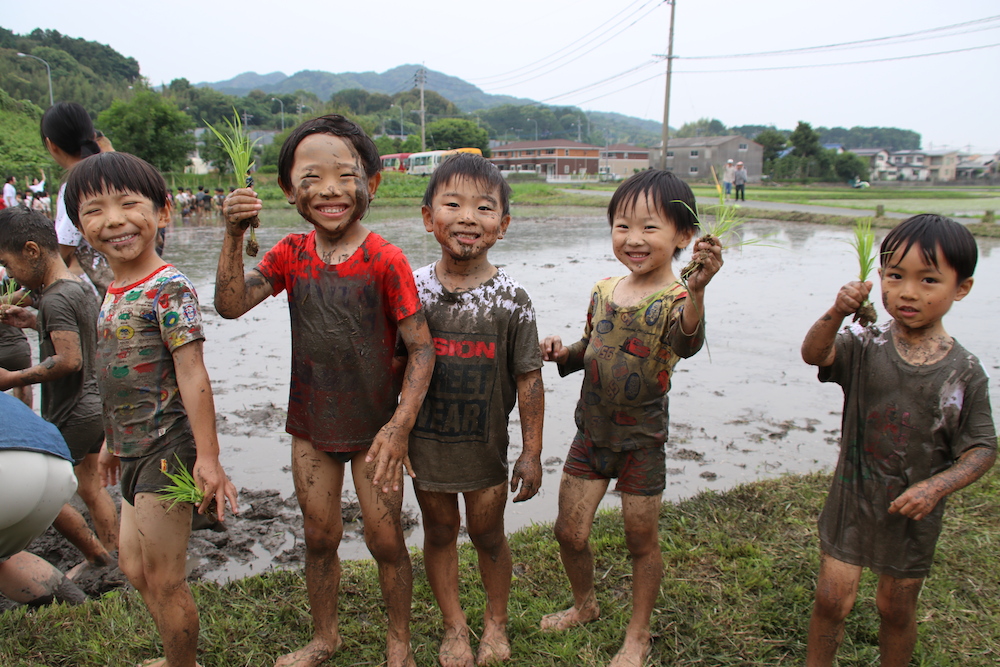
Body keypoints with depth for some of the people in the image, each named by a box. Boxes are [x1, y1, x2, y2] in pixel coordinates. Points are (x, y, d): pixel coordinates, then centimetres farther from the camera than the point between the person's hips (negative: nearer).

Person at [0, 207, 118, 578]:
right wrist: (34, 322, 11)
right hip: (93, 406, 9)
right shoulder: (80, 287, 7)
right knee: (91, 487, 18)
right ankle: (114, 554, 27)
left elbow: (69, 359, -28)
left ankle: (97, 554, 15)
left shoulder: (55, 299, -21)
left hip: (71, 417, -9)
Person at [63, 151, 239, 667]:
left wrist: (208, 457, -25)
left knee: (162, 582, 3)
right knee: (134, 567, 23)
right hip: (135, 453, 10)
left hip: (167, 451, -10)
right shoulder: (114, 293, 9)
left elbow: (192, 375, -22)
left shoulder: (168, 288, -18)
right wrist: (113, 441, 23)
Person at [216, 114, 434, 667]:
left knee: (385, 538, 7)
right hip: (310, 423, 4)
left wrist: (400, 425, -25)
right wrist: (234, 236, -23)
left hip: (372, 427, -4)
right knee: (319, 535, 17)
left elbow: (421, 348, -16)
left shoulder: (385, 260, -15)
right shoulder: (291, 254, -1)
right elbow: (230, 306, -11)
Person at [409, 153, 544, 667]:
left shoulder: (511, 299, -12)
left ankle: (496, 621, 41)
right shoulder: (412, 291, -7)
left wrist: (532, 452, -6)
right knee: (439, 533, 16)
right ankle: (454, 625, 39)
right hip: (426, 441, 2)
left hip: (485, 443, -1)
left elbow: (528, 380, -7)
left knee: (488, 534, 15)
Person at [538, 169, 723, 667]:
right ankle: (585, 605, 44)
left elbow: (687, 341, -41)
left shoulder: (674, 299, -18)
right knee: (569, 532, 14)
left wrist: (695, 292, -60)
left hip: (642, 442, -5)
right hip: (591, 434, 5)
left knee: (641, 541, 12)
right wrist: (564, 353, -7)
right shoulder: (603, 291, 0)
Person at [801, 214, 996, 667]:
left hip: (912, 511, 0)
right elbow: (814, 354, -28)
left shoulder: (963, 372, -10)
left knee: (896, 608, 17)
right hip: (851, 498, 0)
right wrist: (837, 313, -46)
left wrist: (936, 486, -21)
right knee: (832, 599, 5)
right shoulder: (865, 346, -8)